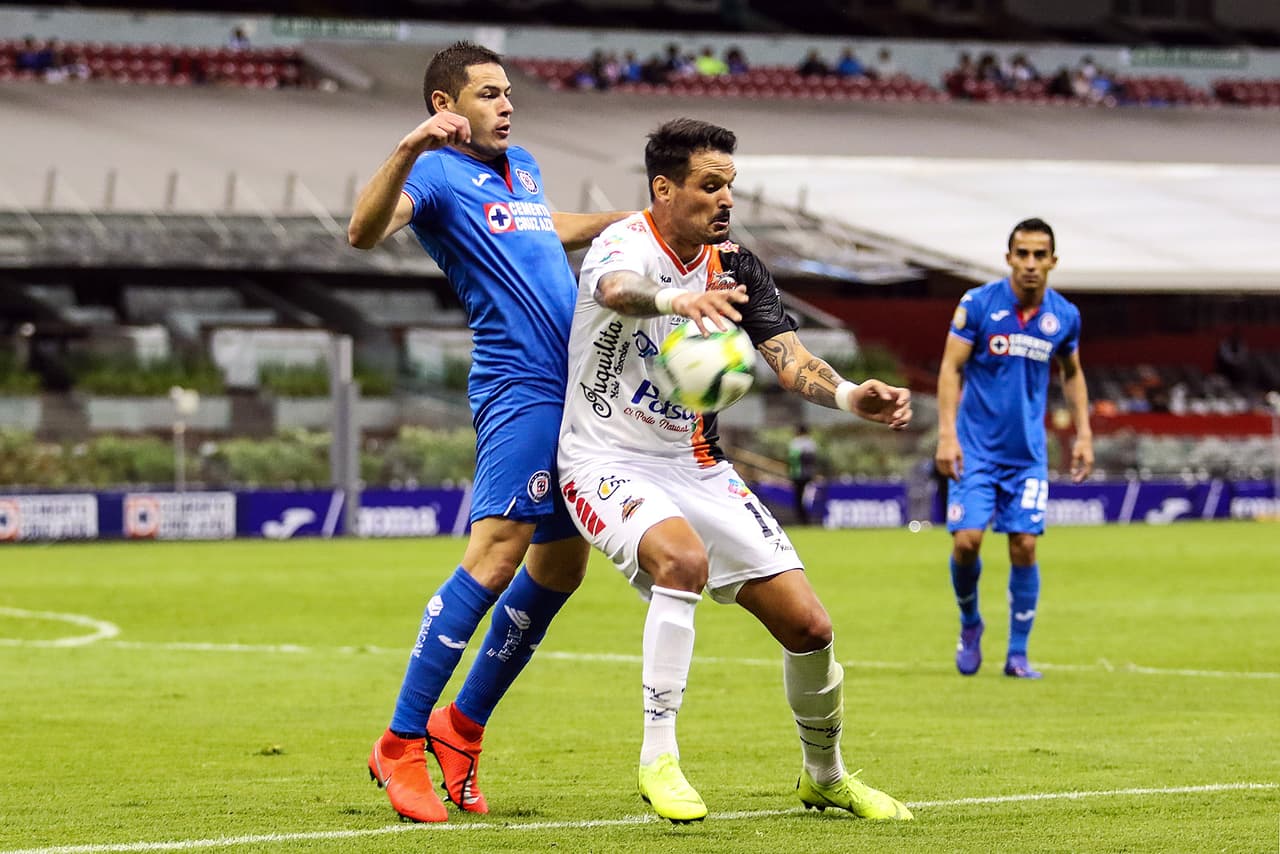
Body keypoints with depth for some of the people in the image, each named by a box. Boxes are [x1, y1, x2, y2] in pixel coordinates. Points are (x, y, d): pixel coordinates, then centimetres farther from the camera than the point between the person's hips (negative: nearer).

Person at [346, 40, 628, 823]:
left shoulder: (523, 167, 22)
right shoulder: (440, 173, -4)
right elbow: (365, 232, -23)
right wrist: (408, 150, -35)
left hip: (576, 390, 9)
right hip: (519, 385, -9)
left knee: (561, 566, 11)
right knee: (496, 553, -19)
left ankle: (463, 727, 21)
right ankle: (402, 744, -16)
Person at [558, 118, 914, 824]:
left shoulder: (736, 268, 2)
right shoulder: (626, 243, -16)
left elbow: (789, 359, -8)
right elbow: (616, 289, -42)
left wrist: (848, 396, -31)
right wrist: (677, 299, -65)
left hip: (696, 467, 6)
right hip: (608, 463, -6)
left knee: (808, 625, -2)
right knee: (684, 558, -37)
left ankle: (825, 777, 24)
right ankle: (658, 758, -25)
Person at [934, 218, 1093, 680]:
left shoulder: (1064, 316, 2)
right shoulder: (978, 303, -8)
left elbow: (1072, 373, 18)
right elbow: (950, 368, -7)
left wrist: (1083, 434, 10)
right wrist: (947, 434, -16)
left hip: (1028, 453, 2)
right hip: (976, 448, -2)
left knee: (1024, 548, -4)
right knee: (966, 541, -11)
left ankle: (1017, 654, 7)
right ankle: (969, 623, 17)